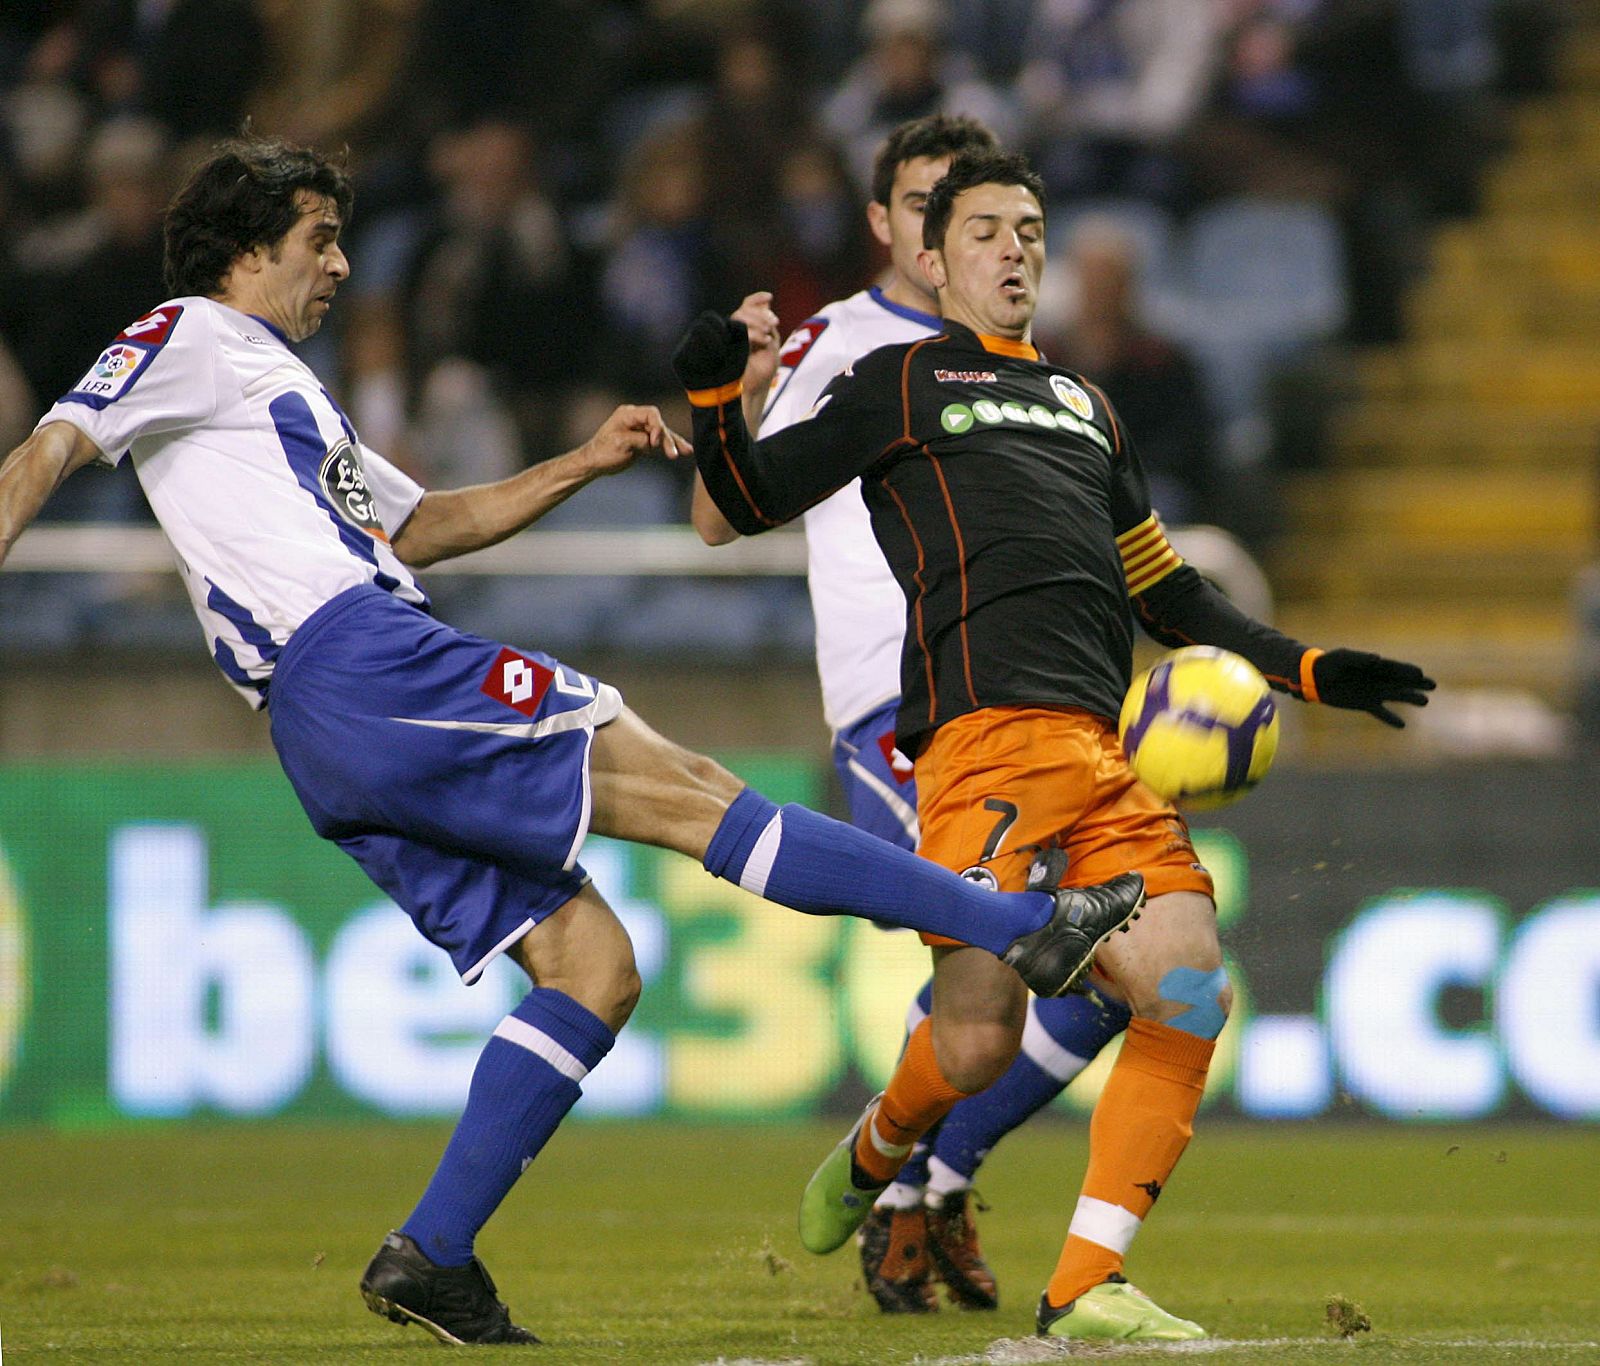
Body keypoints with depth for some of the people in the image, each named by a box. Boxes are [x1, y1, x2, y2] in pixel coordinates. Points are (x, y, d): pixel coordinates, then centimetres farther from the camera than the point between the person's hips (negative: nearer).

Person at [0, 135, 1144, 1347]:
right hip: (361, 660, -10)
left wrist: (586, 464, 28)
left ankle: (432, 1258, -3)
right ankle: (1020, 926, -16)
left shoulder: (272, 386, 32)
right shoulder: (191, 340, 4)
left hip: (342, 748, 10)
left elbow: (420, 523, 36)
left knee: (593, 968, 3)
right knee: (683, 791, -13)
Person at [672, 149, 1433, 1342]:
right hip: (989, 736, -6)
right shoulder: (900, 383, 15)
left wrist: (1304, 667, 29)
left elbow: (1164, 590, 36)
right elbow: (750, 504, 11)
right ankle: (875, 1154, 23)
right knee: (978, 1042, -13)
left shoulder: (1084, 405, 31)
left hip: (1108, 748, 6)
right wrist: (715, 397, -8)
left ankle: (1084, 1287, -4)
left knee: (1190, 991, -11)